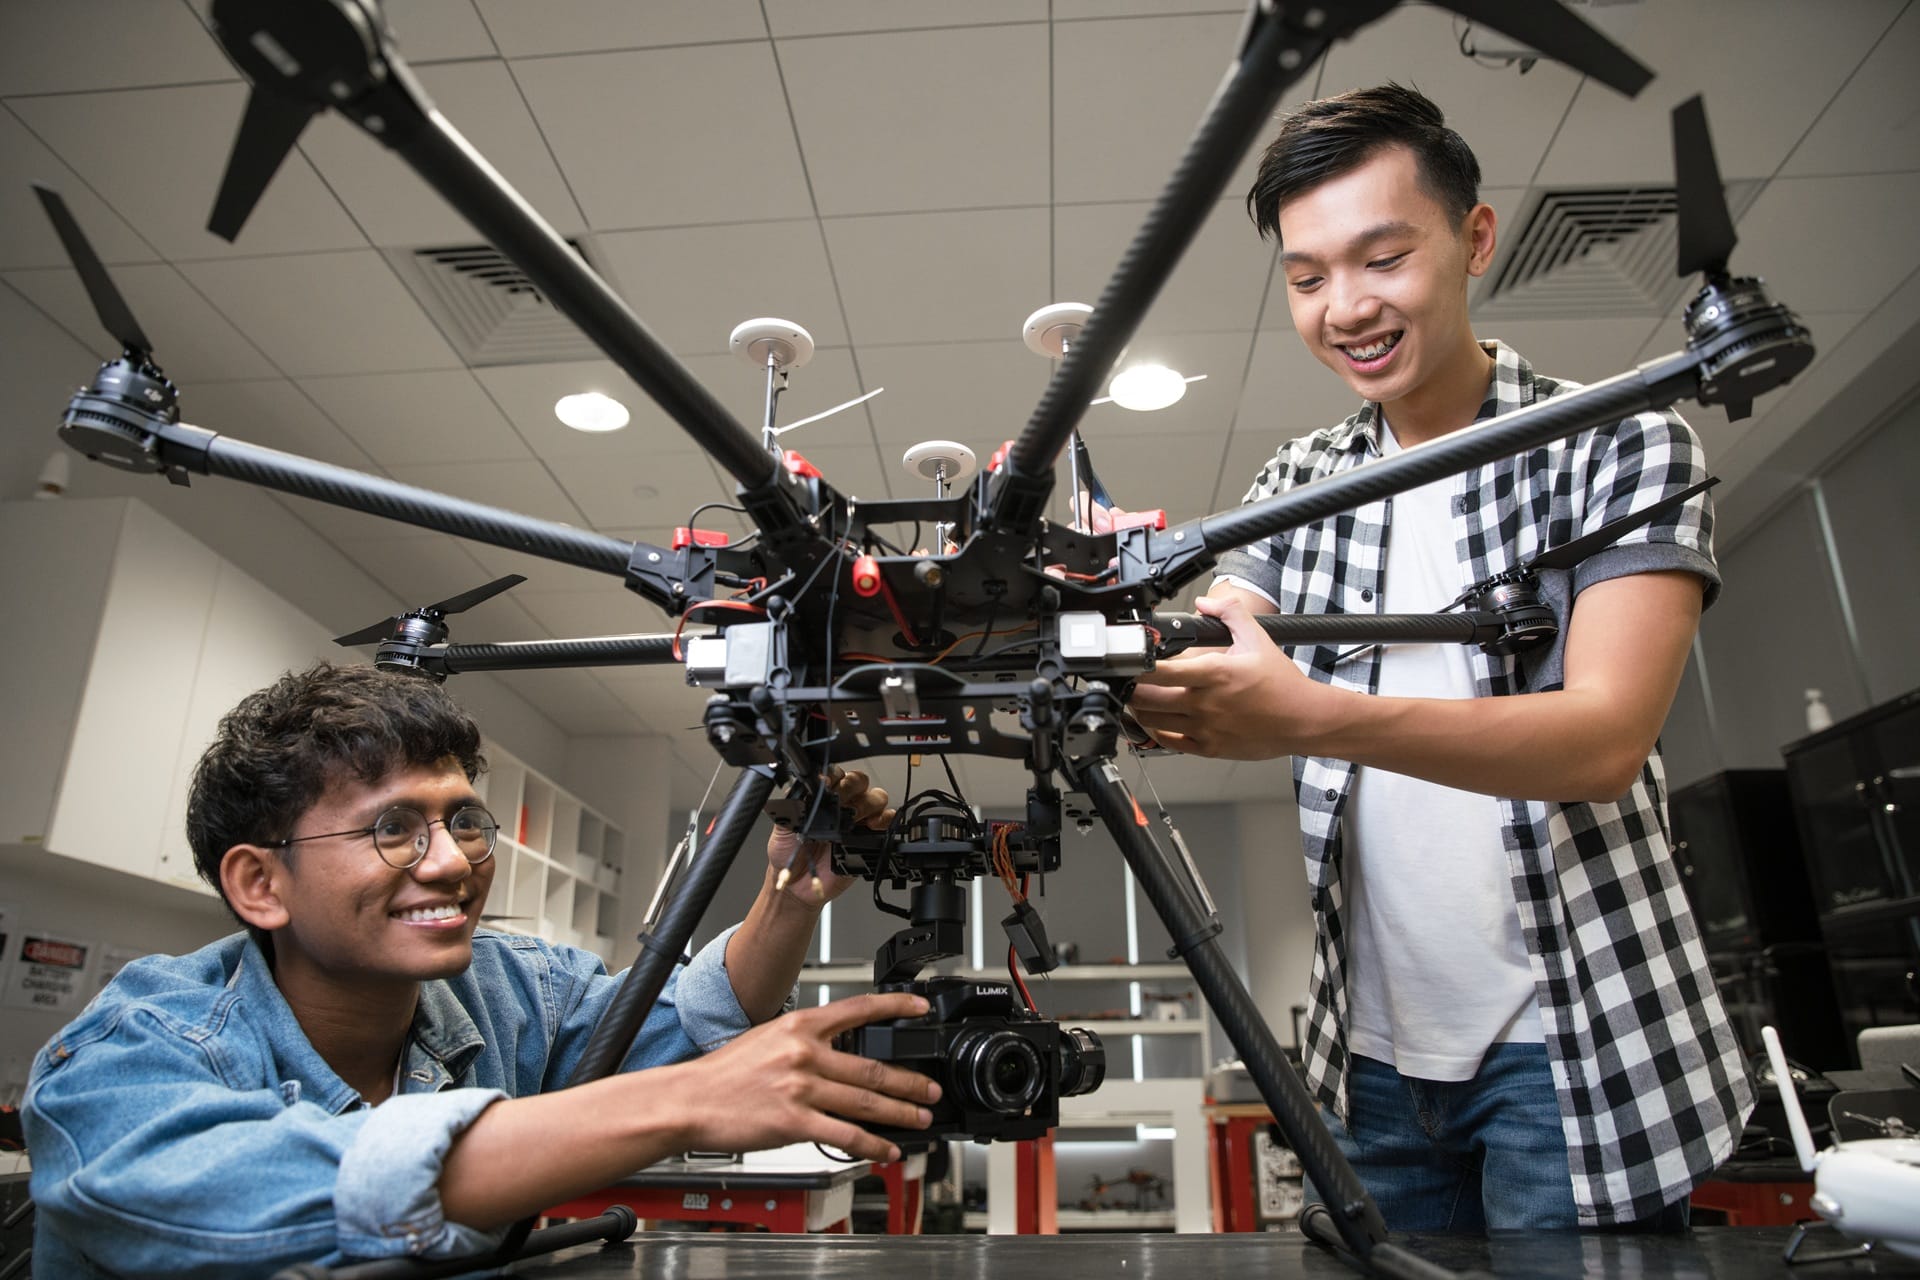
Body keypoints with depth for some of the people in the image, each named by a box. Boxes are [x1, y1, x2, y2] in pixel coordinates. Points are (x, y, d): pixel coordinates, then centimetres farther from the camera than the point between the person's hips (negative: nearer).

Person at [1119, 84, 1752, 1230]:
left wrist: (1317, 718, -37)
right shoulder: (1299, 486, 5)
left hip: (1572, 1037, -3)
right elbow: (1194, 677, -4)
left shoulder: (1627, 448, -8)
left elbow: (1607, 735, -21)